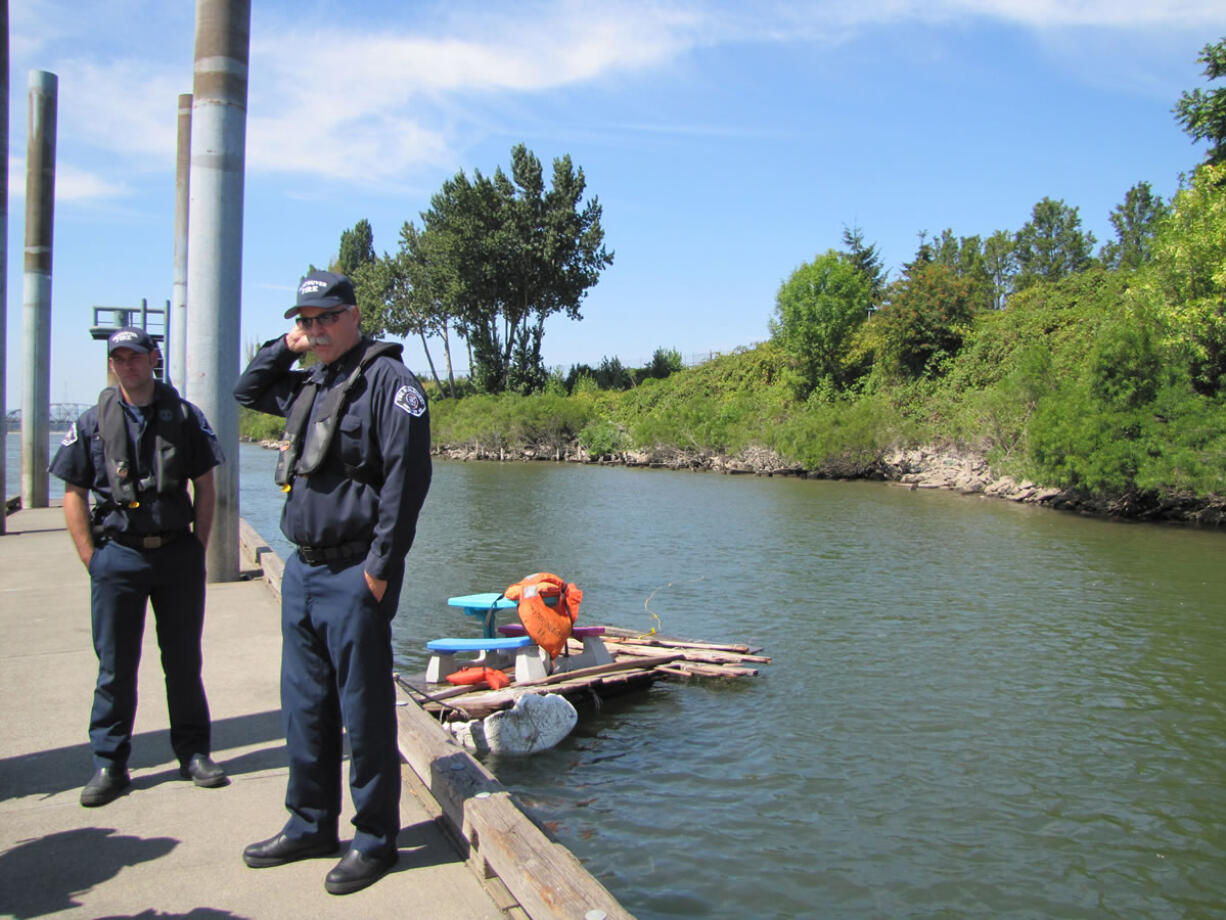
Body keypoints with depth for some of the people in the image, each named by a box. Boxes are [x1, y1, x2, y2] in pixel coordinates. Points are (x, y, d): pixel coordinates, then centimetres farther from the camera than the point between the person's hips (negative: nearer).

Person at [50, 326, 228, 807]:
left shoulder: (185, 417, 4)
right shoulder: (93, 422, 3)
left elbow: (204, 487, 7)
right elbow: (74, 494, 6)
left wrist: (197, 548, 1)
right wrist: (91, 556, -2)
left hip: (178, 555, 0)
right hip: (118, 555, 0)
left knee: (184, 661, 8)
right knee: (115, 667, 6)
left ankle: (194, 753, 21)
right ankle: (109, 764, 18)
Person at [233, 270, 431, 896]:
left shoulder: (387, 379, -10)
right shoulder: (307, 385, 15)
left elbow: (406, 475, -17)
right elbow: (246, 393, 33)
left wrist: (382, 565, -19)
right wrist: (283, 347, 15)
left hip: (354, 575, -8)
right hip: (302, 568, 8)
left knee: (364, 711, 2)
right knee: (304, 707, 17)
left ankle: (375, 841, 17)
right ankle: (310, 826, 32)